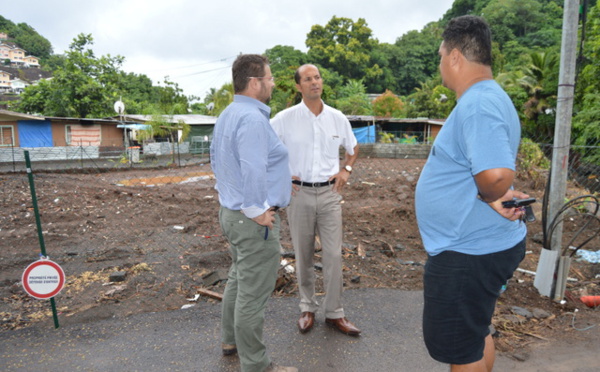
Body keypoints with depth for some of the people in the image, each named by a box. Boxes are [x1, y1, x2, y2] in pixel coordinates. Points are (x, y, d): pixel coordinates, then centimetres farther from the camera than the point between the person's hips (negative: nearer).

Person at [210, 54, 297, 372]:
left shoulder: (227, 114, 12)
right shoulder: (253, 118, -20)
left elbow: (215, 158, 20)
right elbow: (253, 172, -29)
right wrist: (257, 211, -18)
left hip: (230, 211, 11)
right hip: (254, 220, -10)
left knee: (238, 280, 24)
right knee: (253, 292, 2)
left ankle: (231, 341, 40)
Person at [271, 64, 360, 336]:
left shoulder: (337, 118, 5)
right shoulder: (284, 119, -4)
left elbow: (353, 147, 21)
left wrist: (346, 169, 5)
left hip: (329, 193, 2)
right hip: (298, 193, -1)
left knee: (334, 255, 2)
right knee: (303, 255, 10)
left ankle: (334, 313, 19)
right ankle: (307, 308, 29)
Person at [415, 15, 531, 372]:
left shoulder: (478, 104, -23)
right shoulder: (486, 98, 10)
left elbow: (497, 175, -36)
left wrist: (489, 196, -16)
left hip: (467, 253, -10)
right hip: (481, 245, 10)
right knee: (477, 335, 27)